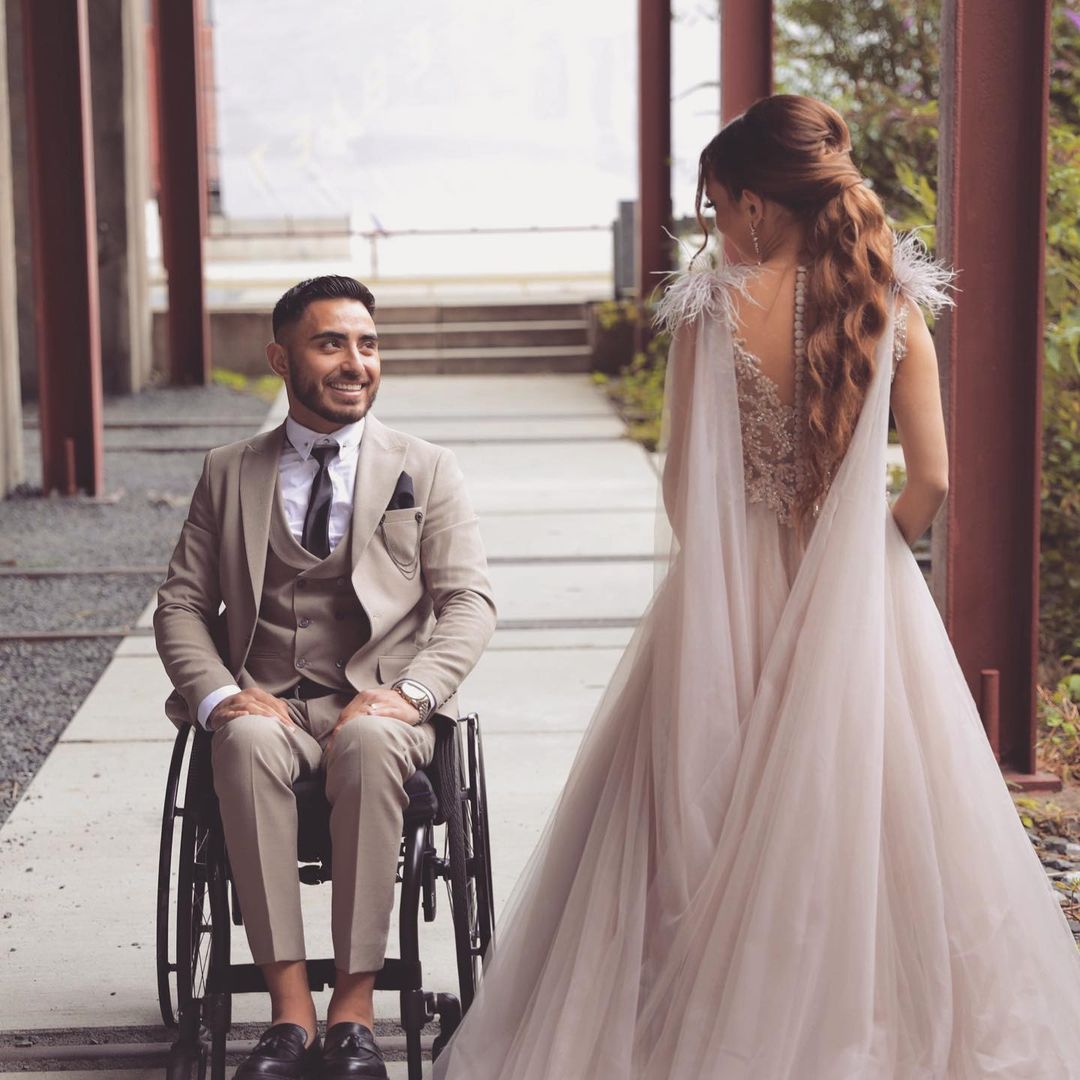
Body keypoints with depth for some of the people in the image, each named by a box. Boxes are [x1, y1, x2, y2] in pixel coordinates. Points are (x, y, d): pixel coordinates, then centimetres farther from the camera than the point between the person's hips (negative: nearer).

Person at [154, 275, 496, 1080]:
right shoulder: (229, 475, 16)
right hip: (267, 703, 1)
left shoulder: (427, 471, 13)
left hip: (380, 705, -1)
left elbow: (469, 601, 3)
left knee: (368, 744, -37)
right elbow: (182, 604, 11)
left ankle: (355, 1003, -33)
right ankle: (290, 1005, -34)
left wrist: (409, 692, -16)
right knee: (247, 742, -35)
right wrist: (220, 695, -10)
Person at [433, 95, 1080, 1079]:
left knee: (718, 837, 11)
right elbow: (932, 480, -6)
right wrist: (860, 555, 11)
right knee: (867, 819, 13)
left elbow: (682, 484, -8)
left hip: (733, 607, -2)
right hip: (861, 611, 2)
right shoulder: (895, 305, -4)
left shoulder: (715, 308, -11)